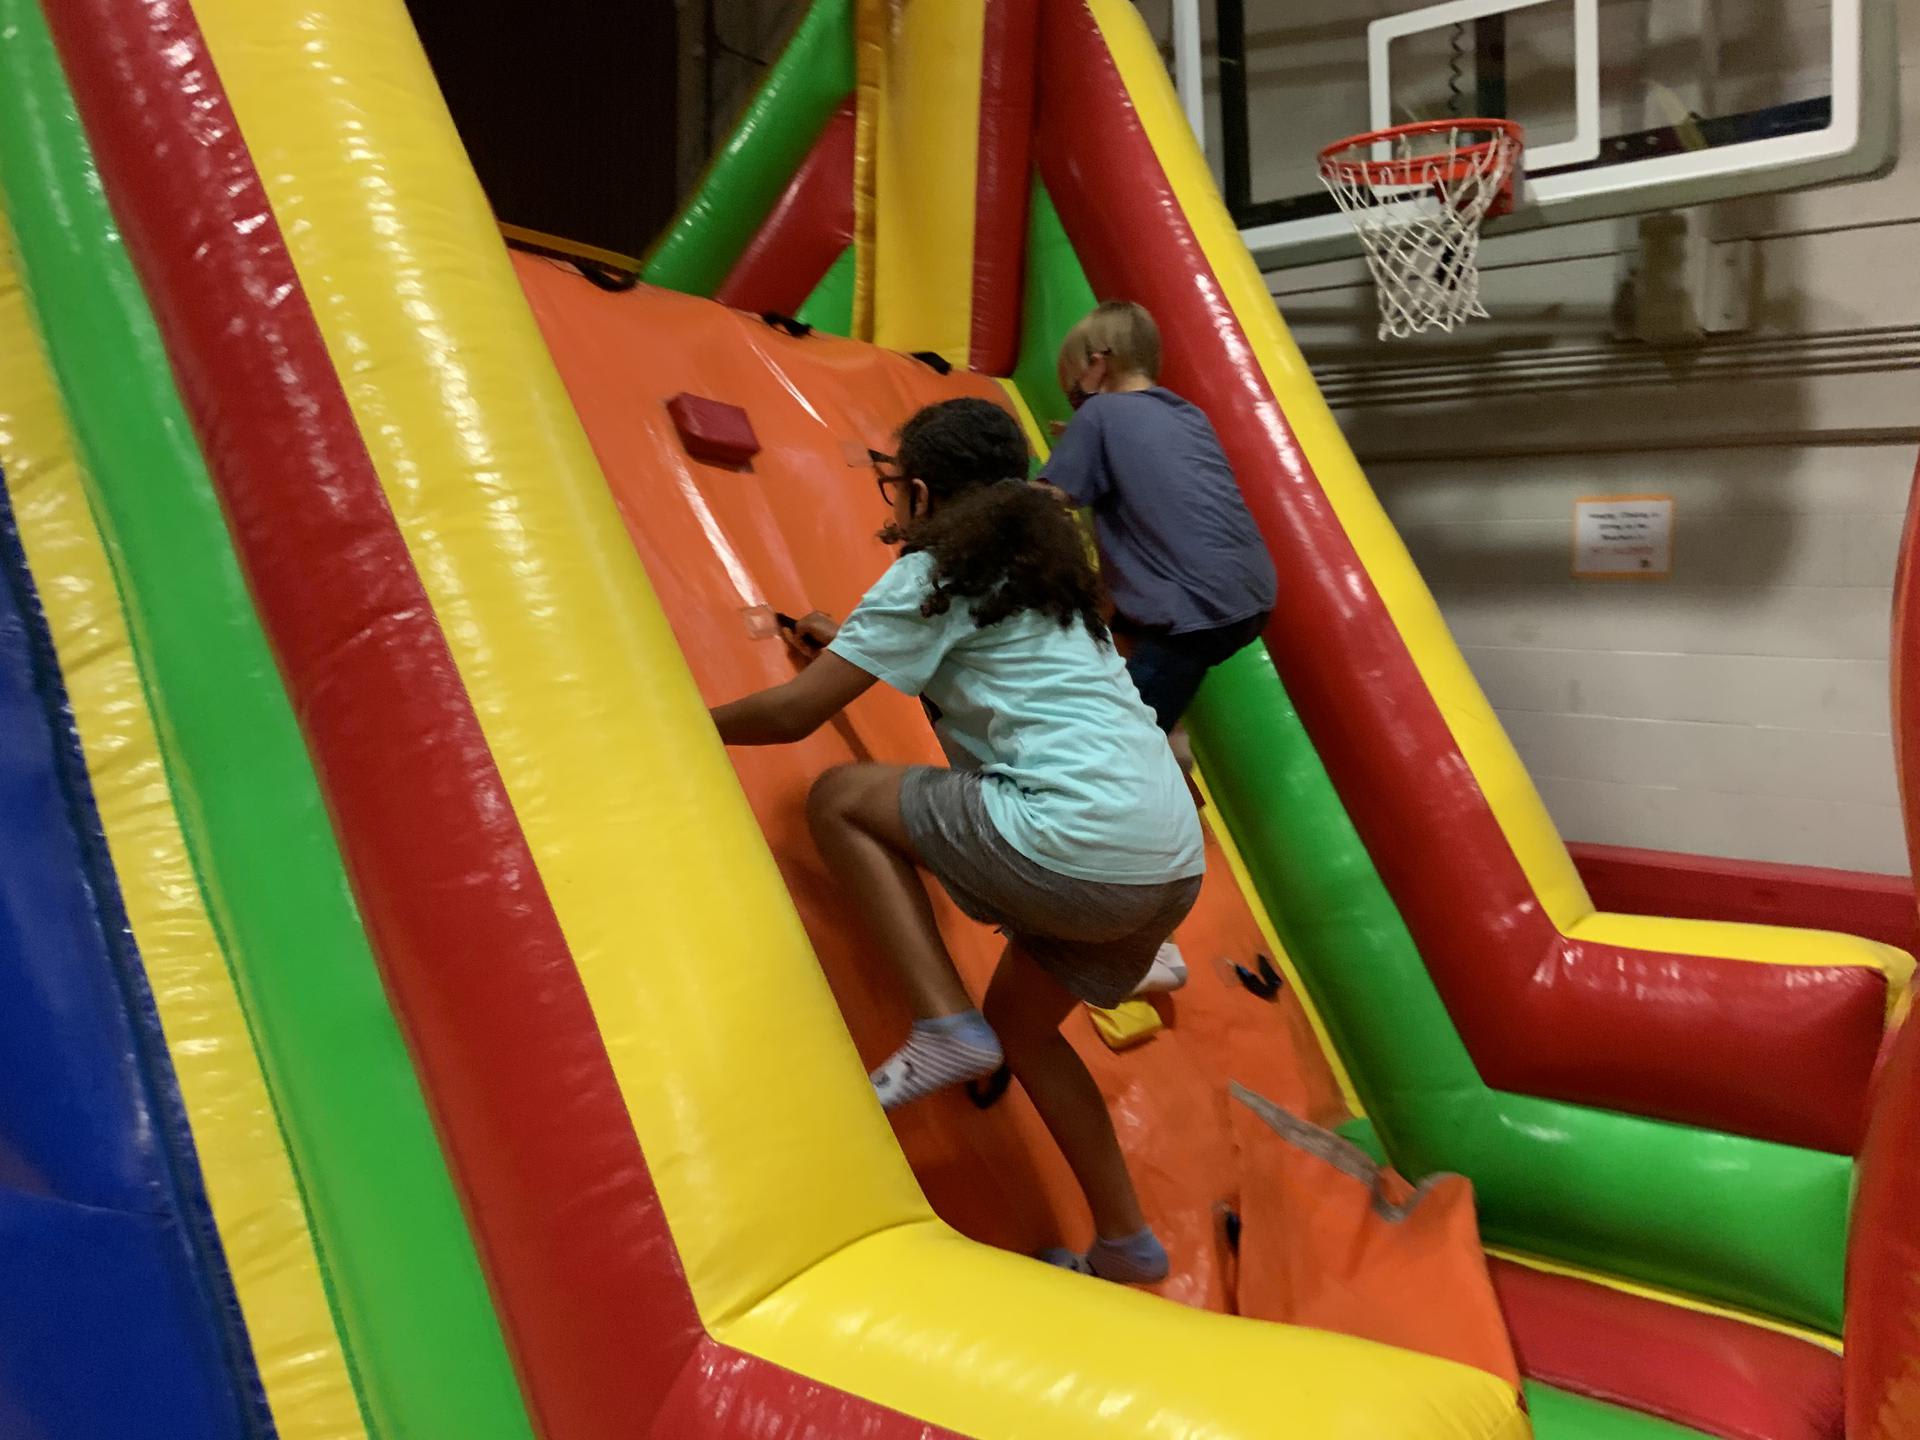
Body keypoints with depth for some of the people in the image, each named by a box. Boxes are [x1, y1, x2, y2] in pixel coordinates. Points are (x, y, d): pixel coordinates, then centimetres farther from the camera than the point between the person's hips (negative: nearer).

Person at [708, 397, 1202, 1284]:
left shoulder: (931, 575, 0)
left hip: (1077, 843, -9)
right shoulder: (1035, 568, 24)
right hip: (1173, 864, 9)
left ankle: (944, 1026, -3)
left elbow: (791, 714, -1)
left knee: (839, 799, 4)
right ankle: (1125, 1245, 31)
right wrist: (859, 650, 48)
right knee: (1018, 1024, 27)